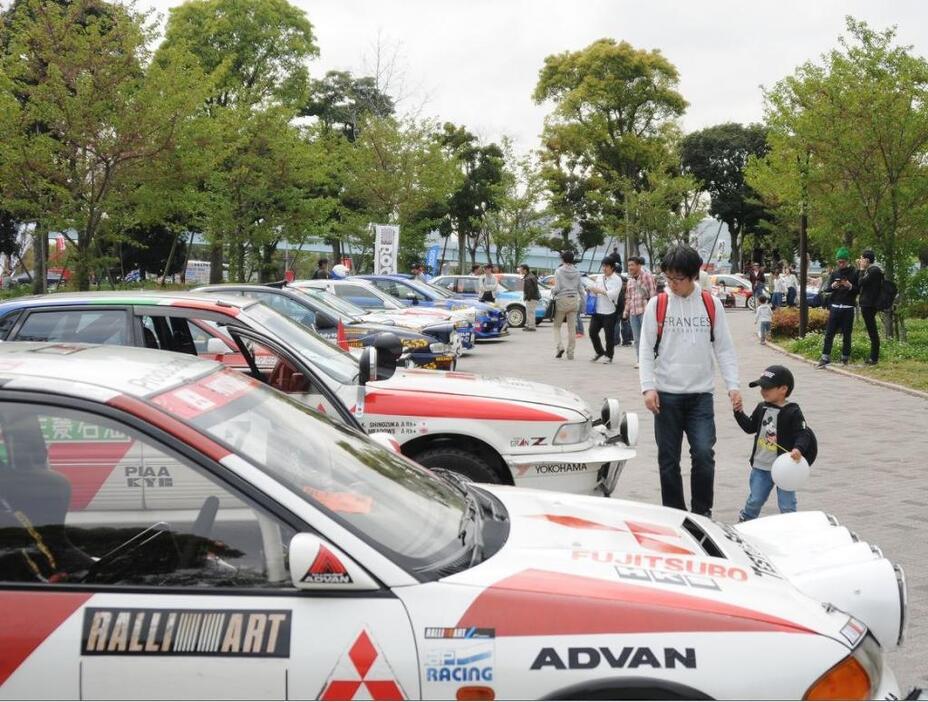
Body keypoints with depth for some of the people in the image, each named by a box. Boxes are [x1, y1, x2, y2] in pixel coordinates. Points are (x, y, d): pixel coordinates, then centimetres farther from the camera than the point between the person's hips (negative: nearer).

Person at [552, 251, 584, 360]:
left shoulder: (559, 271, -6)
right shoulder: (577, 272, 6)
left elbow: (557, 288, -11)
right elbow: (580, 289, 6)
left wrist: (552, 293, 9)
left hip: (562, 300, -4)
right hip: (574, 300, 4)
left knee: (557, 326, 9)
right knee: (571, 328, 5)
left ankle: (559, 346, -10)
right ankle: (570, 353, 6)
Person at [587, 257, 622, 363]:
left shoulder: (617, 279, -5)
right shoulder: (601, 278, 14)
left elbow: (613, 294, -18)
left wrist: (599, 290, -20)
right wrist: (591, 290, 2)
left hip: (609, 312, -6)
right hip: (597, 310, 6)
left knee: (609, 335, 0)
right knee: (592, 332, 3)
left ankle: (609, 356, 14)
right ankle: (599, 352, 23)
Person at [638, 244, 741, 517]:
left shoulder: (712, 305, 4)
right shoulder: (656, 304, 1)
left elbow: (724, 348, 6)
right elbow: (646, 350, 0)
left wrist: (733, 385, -4)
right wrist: (648, 387, -11)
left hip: (701, 395, 0)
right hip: (666, 395, 0)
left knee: (704, 454, -10)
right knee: (668, 460, 5)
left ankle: (702, 513, 5)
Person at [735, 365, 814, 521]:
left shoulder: (792, 412, -13)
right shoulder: (762, 408, 5)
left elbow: (803, 434, -17)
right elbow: (750, 428, 16)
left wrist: (798, 449, -34)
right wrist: (739, 412, 5)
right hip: (761, 467, 5)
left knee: (787, 505, 3)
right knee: (754, 501, 15)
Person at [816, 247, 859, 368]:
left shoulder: (853, 273, 2)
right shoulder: (834, 273, 10)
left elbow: (858, 290, 1)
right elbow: (826, 288, 6)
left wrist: (850, 286, -18)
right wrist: (833, 286, -16)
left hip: (848, 308, -2)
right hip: (835, 307, 2)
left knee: (846, 334, 0)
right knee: (829, 333, -3)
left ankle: (845, 358, 7)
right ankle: (825, 357, -3)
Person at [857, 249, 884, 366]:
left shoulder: (874, 270, -14)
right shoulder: (871, 270, 16)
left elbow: (861, 283, -18)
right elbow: (859, 283, 15)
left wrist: (861, 270, -5)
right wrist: (859, 269, 11)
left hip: (869, 304, -10)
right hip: (868, 304, 10)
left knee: (872, 331, -7)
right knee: (872, 331, 13)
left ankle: (874, 358, -5)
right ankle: (873, 357, 18)